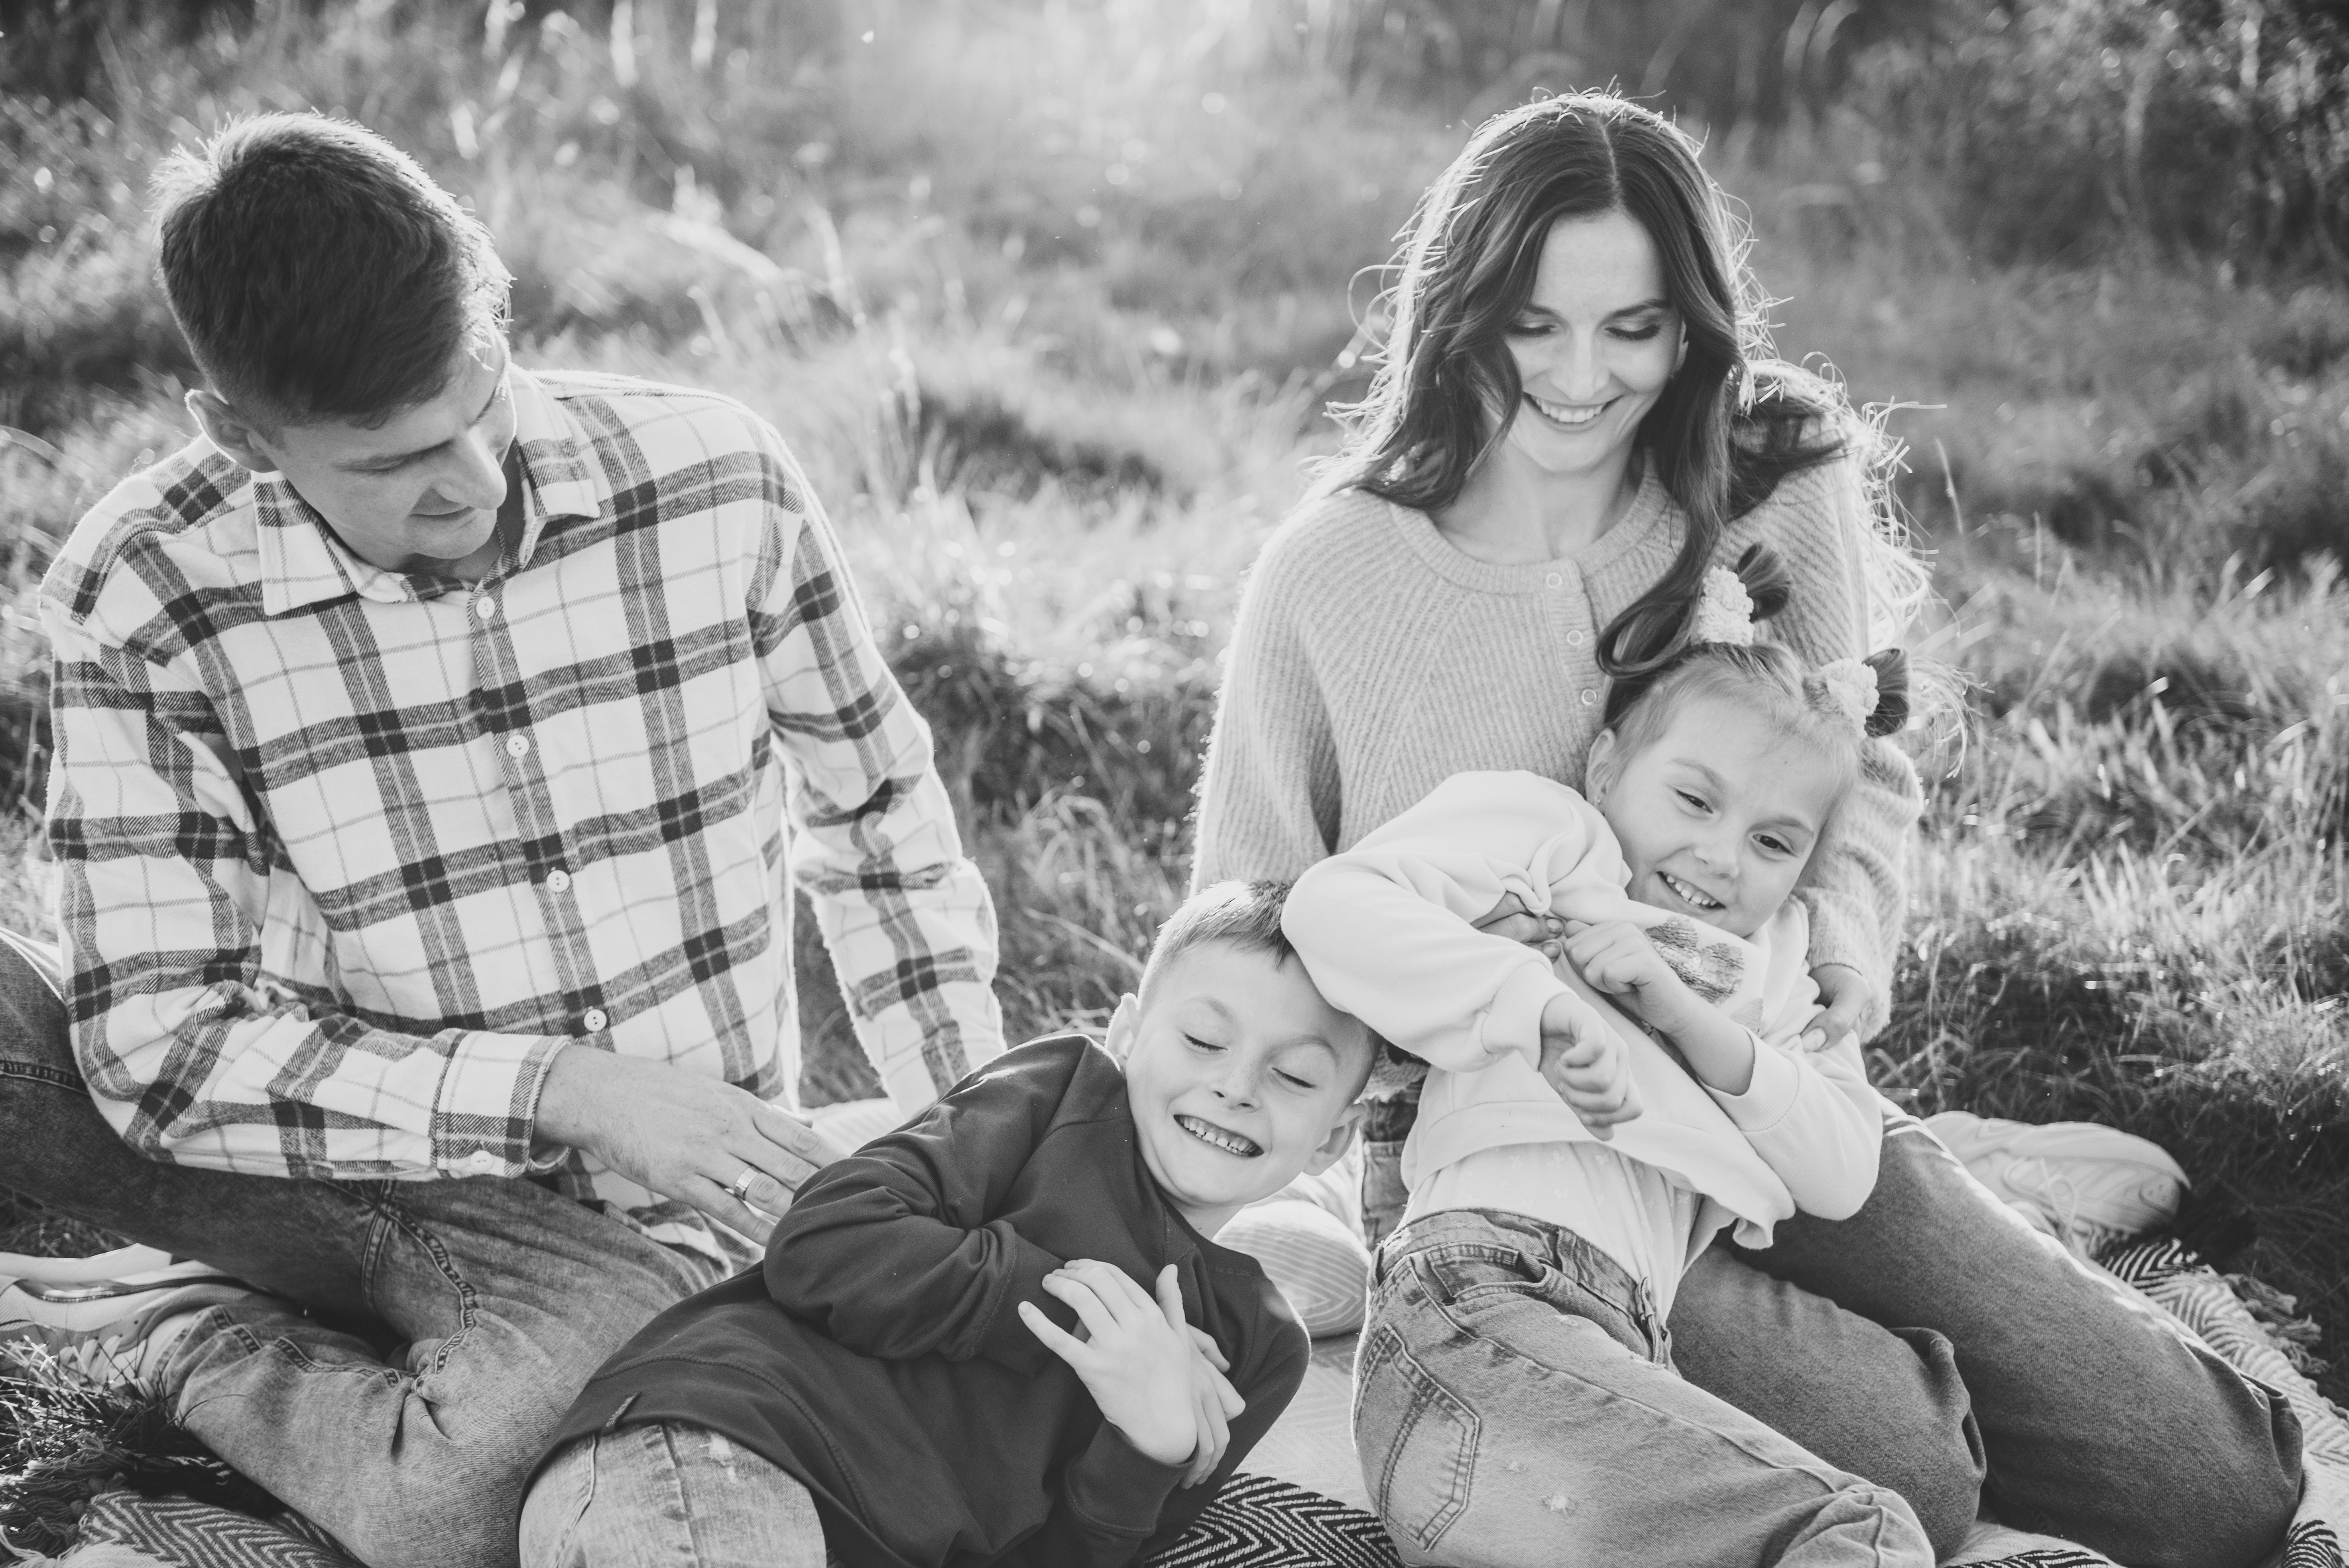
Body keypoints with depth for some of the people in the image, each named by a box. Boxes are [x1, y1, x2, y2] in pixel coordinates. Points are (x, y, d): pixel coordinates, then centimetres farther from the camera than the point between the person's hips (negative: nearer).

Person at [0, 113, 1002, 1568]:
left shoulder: (715, 479, -10)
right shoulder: (150, 596, -14)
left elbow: (876, 810, 6)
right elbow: (162, 1047, -17)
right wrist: (554, 1089, -22)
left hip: (642, 1225, 0)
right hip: (346, 1158, 1)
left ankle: (172, 1340, 1)